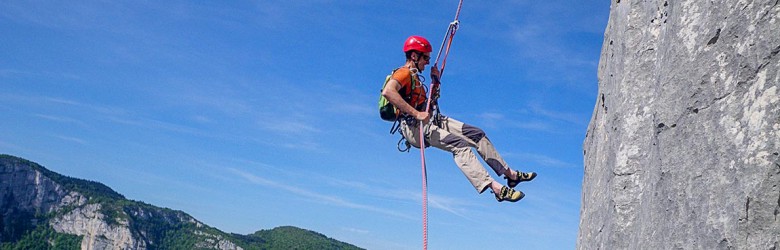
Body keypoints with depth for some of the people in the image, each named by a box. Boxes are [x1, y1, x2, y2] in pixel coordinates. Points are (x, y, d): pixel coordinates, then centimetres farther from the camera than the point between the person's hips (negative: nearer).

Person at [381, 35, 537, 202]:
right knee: (460, 144, -28)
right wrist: (416, 113, -33)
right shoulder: (403, 73, -9)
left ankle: (510, 174, 9)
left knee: (477, 134, 4)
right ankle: (496, 188, -37)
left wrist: (435, 81, 17)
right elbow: (388, 92, -31)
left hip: (433, 121, 10)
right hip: (414, 127, -10)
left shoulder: (414, 76, 22)